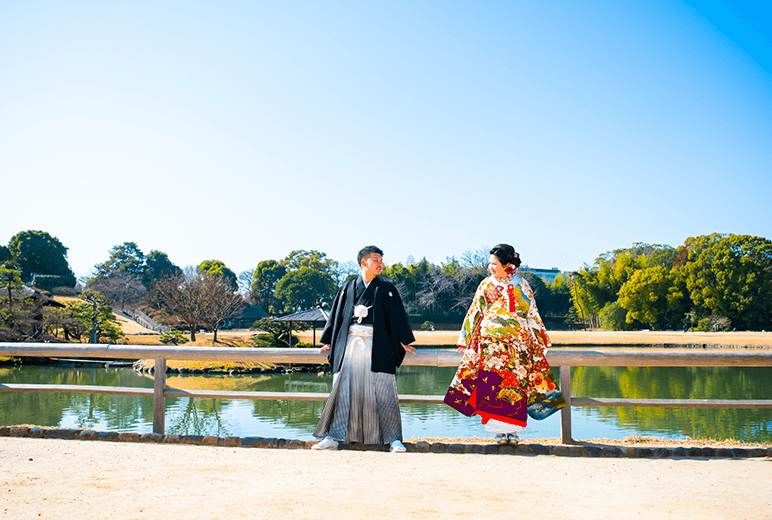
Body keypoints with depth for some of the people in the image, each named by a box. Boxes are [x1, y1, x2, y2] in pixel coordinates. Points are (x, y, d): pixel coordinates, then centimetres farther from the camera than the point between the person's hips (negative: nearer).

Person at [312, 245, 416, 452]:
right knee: (343, 390, -1)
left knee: (383, 392, -4)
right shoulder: (347, 289, 14)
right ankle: (333, 437, 4)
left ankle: (393, 439, 1)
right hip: (350, 344, 1)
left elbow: (398, 316, 8)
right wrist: (329, 342, 15)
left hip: (377, 346, -1)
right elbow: (336, 316, 18)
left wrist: (403, 342, 1)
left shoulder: (387, 290, 11)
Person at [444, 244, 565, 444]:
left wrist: (539, 341, 8)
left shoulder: (521, 285, 6)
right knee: (493, 381, -7)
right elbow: (474, 313, 13)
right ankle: (499, 431, -1)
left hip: (517, 341, -1)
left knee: (515, 382, -4)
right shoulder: (486, 284, 10)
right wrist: (466, 340, 10)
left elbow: (532, 314, 10)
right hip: (491, 341, 1)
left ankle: (513, 430, 4)